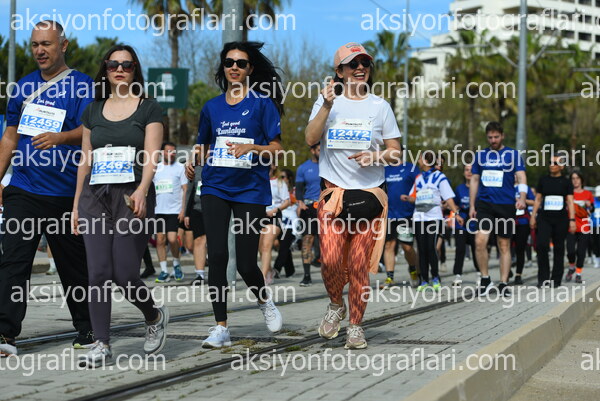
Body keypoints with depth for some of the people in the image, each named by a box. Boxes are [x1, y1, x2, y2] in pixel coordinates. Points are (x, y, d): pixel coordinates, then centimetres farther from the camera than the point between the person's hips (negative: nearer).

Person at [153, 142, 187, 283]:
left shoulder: (180, 167, 3)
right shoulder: (156, 168, 13)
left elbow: (185, 189, 1)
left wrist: (183, 210, -8)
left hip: (174, 210, -4)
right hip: (158, 210, 4)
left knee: (172, 239, -13)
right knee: (160, 240, 0)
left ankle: (176, 264, 11)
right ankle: (164, 271, 6)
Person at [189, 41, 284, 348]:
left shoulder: (262, 104, 2)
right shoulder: (212, 107, 13)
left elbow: (276, 149, -1)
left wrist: (250, 147, -20)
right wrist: (193, 161, 2)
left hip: (250, 188, -3)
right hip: (215, 187, 3)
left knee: (246, 263, -4)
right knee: (216, 256, -9)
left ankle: (264, 300, 29)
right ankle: (221, 328, -2)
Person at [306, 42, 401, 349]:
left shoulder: (380, 106, 9)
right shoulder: (326, 102, 9)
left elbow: (396, 152, 8)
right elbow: (310, 139, -7)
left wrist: (376, 156, -12)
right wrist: (327, 106, -16)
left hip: (369, 193, 0)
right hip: (333, 191, 0)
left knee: (359, 265, -3)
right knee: (330, 259, -13)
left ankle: (356, 325, 11)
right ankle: (336, 305, 16)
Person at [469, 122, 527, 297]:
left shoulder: (513, 154, 3)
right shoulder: (480, 155, 11)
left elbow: (521, 177, -6)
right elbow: (474, 180, 15)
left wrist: (522, 197, -23)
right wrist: (472, 205, 10)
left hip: (506, 205, -1)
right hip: (484, 204, 1)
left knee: (504, 246, 5)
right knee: (479, 241, -15)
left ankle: (503, 283, 12)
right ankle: (485, 279, 0)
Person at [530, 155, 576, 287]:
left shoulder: (566, 182, 7)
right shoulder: (543, 180, 11)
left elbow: (570, 202, 4)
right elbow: (538, 199, 15)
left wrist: (572, 220, -5)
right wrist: (533, 216, 9)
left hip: (561, 218, 0)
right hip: (544, 218, 0)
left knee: (559, 249, 2)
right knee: (542, 245, -16)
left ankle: (556, 279, 10)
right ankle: (543, 277, -8)